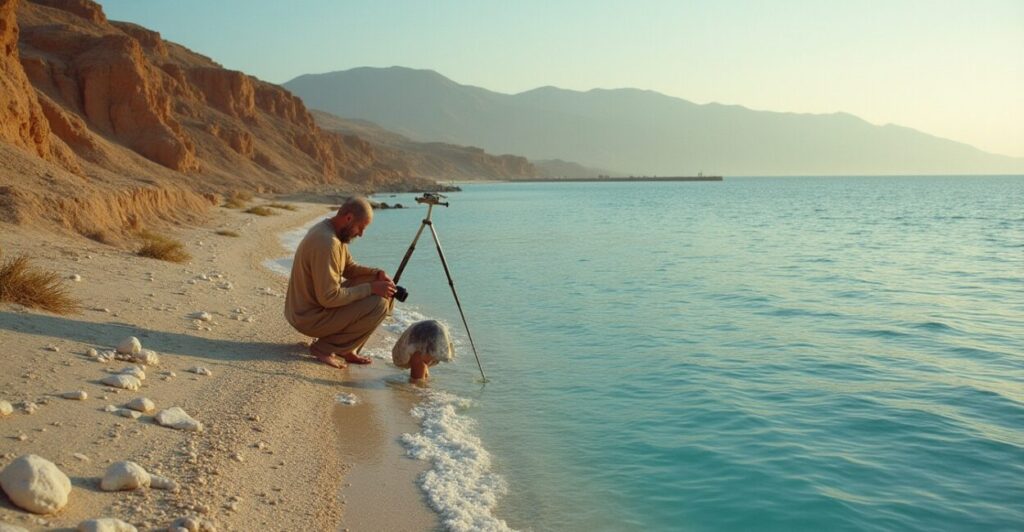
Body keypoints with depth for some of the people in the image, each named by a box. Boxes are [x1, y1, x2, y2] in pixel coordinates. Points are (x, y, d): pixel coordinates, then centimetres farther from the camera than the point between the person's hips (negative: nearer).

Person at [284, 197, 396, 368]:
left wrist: (376, 274, -3)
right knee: (379, 304, -20)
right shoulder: (326, 243, -28)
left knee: (382, 293, 8)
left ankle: (346, 348, 9)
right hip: (309, 318, -10)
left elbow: (349, 267, 15)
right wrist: (370, 288, -21)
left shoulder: (330, 231, 4)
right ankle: (325, 348, -8)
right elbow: (329, 298, -28)